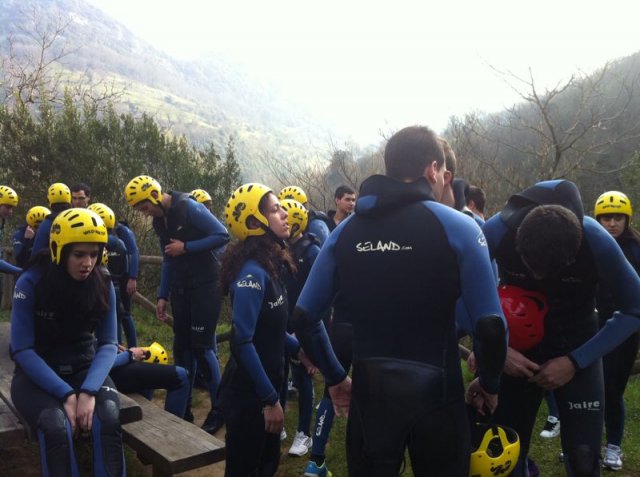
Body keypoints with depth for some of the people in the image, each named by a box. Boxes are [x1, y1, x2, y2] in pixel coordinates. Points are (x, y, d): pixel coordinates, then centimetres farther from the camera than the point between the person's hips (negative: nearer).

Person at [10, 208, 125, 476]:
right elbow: (22, 350, -15)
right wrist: (66, 394, -25)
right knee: (56, 426, -33)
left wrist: (89, 390, -25)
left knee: (108, 418, -29)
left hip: (84, 367, 2)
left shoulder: (103, 286, -7)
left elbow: (107, 344, -6)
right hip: (36, 373, -2)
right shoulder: (31, 283, -14)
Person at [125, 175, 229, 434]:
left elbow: (222, 235, -20)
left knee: (202, 347, -6)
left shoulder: (189, 208, -15)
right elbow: (168, 260, 14)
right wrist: (163, 296, 10)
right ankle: (183, 408, 22)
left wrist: (186, 247, -20)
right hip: (181, 289, 8)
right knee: (182, 347, 10)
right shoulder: (159, 221, 9)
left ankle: (218, 409, 8)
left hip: (205, 286, -7)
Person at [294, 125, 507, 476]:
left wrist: (335, 377, 13)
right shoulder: (457, 227, -10)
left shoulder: (345, 231, 0)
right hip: (436, 394, -2)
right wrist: (489, 383, 4)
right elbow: (490, 323, -14)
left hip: (369, 392, 3)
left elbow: (304, 317, 1)